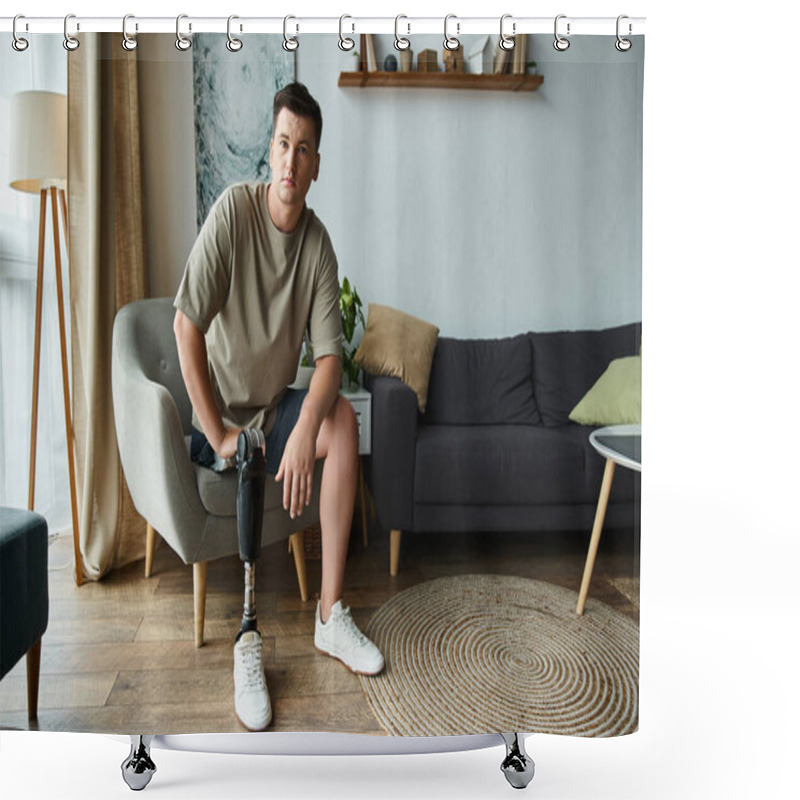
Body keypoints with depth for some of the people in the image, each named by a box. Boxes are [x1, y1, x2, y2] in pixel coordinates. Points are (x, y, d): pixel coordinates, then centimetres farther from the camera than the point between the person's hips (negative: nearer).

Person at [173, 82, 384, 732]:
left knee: (344, 417, -26)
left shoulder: (319, 243, -5)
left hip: (280, 407, 3)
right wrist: (216, 434, -19)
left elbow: (330, 356, -12)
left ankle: (331, 615, -19)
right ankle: (246, 640, -5)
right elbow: (187, 326, -18)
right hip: (221, 415, -3)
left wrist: (305, 429, -32)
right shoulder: (233, 210, -14)